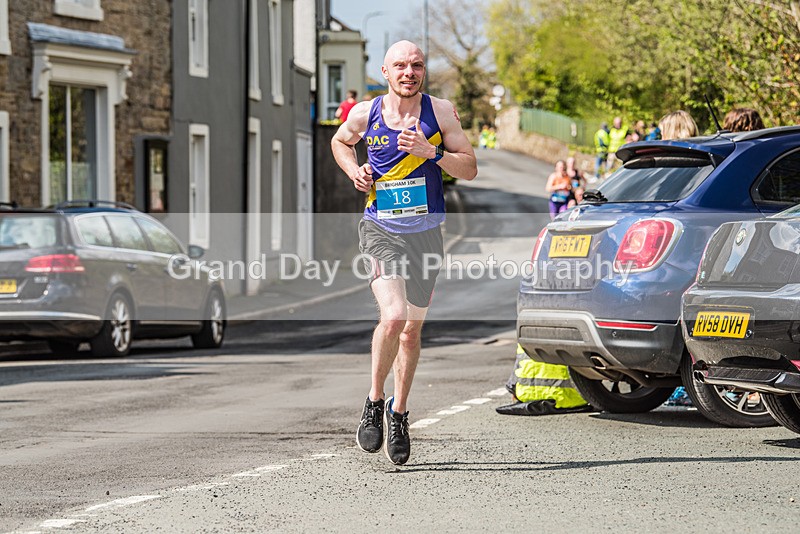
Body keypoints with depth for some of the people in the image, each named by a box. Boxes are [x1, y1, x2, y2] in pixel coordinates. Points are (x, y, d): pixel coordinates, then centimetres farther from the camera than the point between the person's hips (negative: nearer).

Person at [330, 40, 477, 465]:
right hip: (380, 230, -2)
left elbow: (470, 168, -4)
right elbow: (340, 142, 19)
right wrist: (354, 171, -1)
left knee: (412, 329, 13)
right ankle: (374, 402, -1)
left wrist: (430, 152, -20)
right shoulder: (365, 114, -3)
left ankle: (399, 412, 33)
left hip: (425, 234, 2)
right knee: (393, 316, -23)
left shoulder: (439, 112, -5)